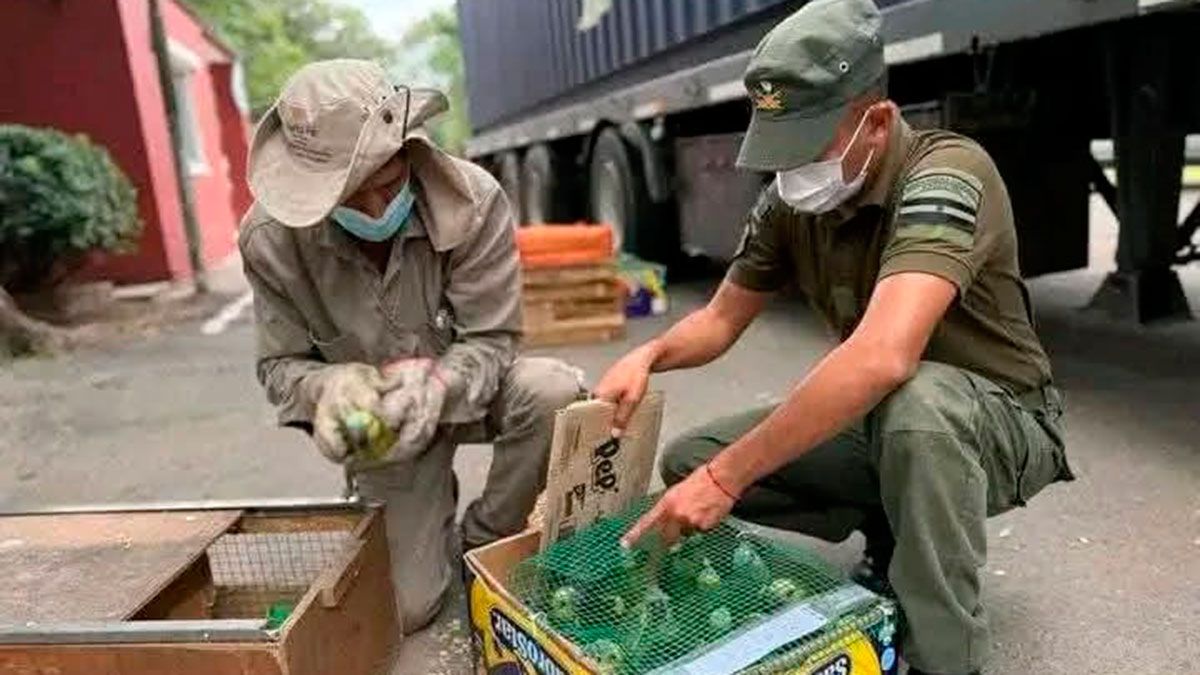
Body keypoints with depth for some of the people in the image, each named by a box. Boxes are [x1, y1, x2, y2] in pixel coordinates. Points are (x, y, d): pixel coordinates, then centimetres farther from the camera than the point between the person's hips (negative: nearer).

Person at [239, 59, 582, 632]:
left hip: (464, 392, 0)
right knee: (407, 609, -5)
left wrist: (438, 384, -42)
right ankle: (431, 521, 33)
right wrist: (328, 387, -34)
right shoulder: (271, 237, -20)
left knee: (554, 392, -34)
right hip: (379, 421, 0)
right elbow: (280, 366, -10)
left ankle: (483, 545, -5)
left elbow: (492, 340, -20)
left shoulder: (474, 201, -25)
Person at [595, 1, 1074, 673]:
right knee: (688, 463, -6)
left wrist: (728, 477, -41)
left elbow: (881, 357, -43)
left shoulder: (946, 174, -28)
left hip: (1001, 422, -6)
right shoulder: (789, 202, -6)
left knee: (916, 399, -41)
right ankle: (896, 533, 6)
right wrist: (648, 355, -18)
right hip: (879, 422, 6)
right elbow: (721, 320, 4)